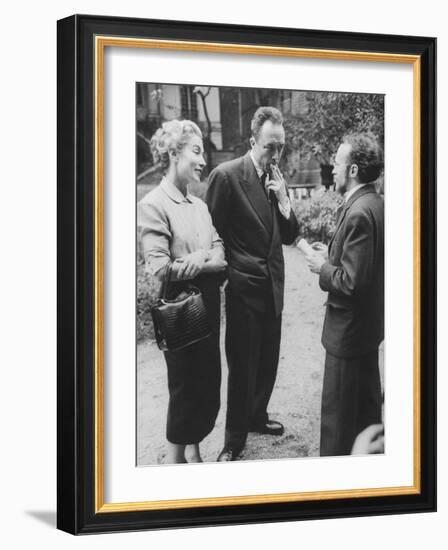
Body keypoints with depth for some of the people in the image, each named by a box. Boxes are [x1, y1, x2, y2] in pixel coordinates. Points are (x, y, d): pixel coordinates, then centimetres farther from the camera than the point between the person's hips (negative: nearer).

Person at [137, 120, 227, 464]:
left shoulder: (200, 205, 11)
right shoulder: (153, 206, -12)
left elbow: (221, 259, 4)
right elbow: (160, 269, -20)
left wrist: (198, 261, -18)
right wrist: (207, 260, -10)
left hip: (208, 309, 7)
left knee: (209, 386, 12)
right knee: (185, 388, 4)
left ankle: (193, 450, 28)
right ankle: (175, 457, 19)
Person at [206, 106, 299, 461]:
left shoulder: (277, 179, 8)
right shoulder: (227, 175, -13)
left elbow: (290, 236, 9)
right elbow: (212, 232, -8)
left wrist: (283, 199, -7)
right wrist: (226, 271, -7)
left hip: (273, 286, 7)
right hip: (244, 289, -6)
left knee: (268, 361, 17)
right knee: (243, 366, 0)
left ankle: (256, 416, 37)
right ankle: (234, 440, 12)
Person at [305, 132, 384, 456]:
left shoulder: (358, 213, -25)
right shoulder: (377, 204, 5)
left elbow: (352, 281, -27)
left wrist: (324, 267, -11)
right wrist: (332, 254, 7)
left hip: (349, 329, -10)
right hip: (370, 323, 10)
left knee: (337, 414, 1)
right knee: (367, 401, 22)